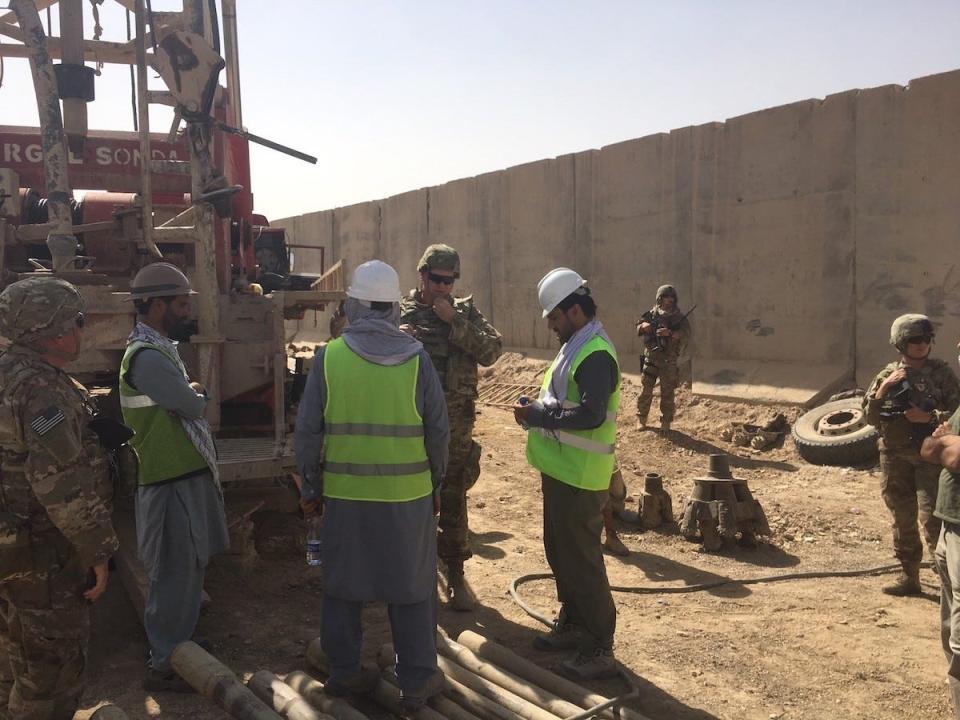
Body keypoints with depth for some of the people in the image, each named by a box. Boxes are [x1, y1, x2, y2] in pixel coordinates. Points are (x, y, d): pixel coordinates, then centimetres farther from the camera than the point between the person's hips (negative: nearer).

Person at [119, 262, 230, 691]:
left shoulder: (160, 349, 15)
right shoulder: (147, 356, -19)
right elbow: (193, 405, -18)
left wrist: (190, 394, -5)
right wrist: (196, 393, 3)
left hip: (188, 476, 10)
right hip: (172, 483, -10)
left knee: (186, 570, 20)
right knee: (175, 575, 0)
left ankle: (175, 650, 35)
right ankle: (164, 667, 14)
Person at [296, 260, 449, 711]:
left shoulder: (329, 357, -6)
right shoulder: (417, 359, -6)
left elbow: (307, 431, -4)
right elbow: (438, 432, -3)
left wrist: (310, 488, 8)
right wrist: (435, 484, 10)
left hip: (345, 492, 1)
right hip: (407, 494, 0)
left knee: (344, 584, 16)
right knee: (411, 587, 10)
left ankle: (344, 671, 28)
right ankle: (417, 682, 19)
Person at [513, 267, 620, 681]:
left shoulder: (595, 355, -20)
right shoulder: (575, 346, 12)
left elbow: (592, 414, -29)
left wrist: (538, 415, -20)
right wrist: (538, 412, 1)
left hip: (579, 477, -10)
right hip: (561, 470, 10)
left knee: (581, 559, -3)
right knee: (560, 552, 19)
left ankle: (600, 650, 7)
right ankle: (573, 624, 34)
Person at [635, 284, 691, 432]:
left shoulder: (679, 317, -1)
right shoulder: (652, 313, 6)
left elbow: (686, 333, -15)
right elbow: (638, 328, 9)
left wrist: (670, 333, -31)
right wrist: (644, 326, -14)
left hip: (669, 360, -1)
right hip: (651, 358, 1)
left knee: (667, 392, 3)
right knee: (645, 389, 2)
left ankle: (666, 421, 13)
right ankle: (641, 418, 14)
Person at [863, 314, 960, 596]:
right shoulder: (888, 374, 5)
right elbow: (871, 417, 1)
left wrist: (929, 417, -18)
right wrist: (884, 388, -12)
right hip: (894, 456, 3)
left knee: (931, 516, -12)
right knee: (902, 519, 10)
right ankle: (909, 576, 22)